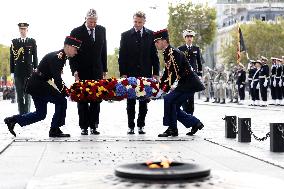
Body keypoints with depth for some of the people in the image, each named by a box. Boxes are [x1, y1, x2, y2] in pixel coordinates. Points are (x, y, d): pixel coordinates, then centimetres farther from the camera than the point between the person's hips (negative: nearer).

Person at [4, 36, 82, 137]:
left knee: (40, 114, 14)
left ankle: (12, 120, 18)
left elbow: (57, 77, 17)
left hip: (38, 85, 10)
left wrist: (66, 89, 6)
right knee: (61, 101, -11)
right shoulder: (56, 57, -19)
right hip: (38, 86, -10)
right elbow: (56, 78, -27)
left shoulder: (62, 56, 11)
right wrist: (66, 92, -23)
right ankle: (55, 130, -3)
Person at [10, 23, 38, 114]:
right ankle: (21, 114, 8)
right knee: (19, 95, 4)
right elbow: (12, 58, 8)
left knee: (27, 94, 0)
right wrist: (12, 72, 4)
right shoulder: (14, 42, 8)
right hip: (18, 73, 1)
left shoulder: (32, 41, 6)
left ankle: (27, 113, 4)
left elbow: (35, 57, 5)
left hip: (29, 72, -1)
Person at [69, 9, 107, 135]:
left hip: (97, 71, 3)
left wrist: (104, 69, 10)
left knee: (96, 99, 2)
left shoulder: (101, 30, 7)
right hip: (82, 72, -3)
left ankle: (93, 126, 8)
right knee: (82, 100, 1)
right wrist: (74, 71, -12)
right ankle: (84, 127, 6)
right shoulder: (76, 32, -5)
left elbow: (103, 51, 12)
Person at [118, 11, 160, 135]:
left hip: (145, 73, 1)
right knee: (130, 101, 3)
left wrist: (156, 72, -1)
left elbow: (154, 55, 6)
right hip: (130, 73, 0)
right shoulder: (126, 35, 4)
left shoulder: (150, 35, 6)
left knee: (144, 102, 4)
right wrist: (122, 73, -6)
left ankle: (141, 125, 12)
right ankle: (131, 126, 8)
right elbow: (122, 56, 2)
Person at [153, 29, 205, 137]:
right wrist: (159, 88, 11)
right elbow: (167, 73, 18)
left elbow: (175, 73, -25)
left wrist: (164, 90, -27)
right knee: (173, 106, 9)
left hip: (189, 84, -10)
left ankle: (172, 129, -9)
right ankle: (195, 123, 18)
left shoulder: (174, 53, -18)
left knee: (169, 100, -17)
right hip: (185, 84, 10)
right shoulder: (166, 54, 13)